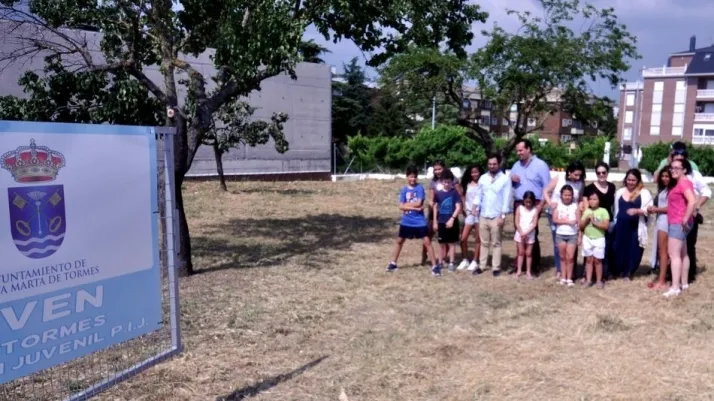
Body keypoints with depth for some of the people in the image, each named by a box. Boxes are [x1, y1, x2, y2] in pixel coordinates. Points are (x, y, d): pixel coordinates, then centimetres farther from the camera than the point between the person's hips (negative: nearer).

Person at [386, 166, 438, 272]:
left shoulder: (420, 188, -8)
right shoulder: (404, 190, 0)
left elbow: (419, 203, -18)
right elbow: (401, 207, -9)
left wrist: (406, 205, -9)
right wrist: (415, 208, -18)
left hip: (420, 221, -4)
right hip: (406, 221, 4)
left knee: (427, 242, -5)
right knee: (399, 241, 14)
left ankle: (434, 266, 0)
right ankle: (393, 263, 30)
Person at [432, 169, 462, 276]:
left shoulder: (454, 193, -5)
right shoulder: (438, 193, 1)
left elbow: (458, 207, -9)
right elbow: (435, 207, 7)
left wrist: (452, 219, -19)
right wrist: (435, 221, 5)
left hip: (452, 221, -1)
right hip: (441, 222, 2)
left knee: (452, 243, 7)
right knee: (442, 243, 9)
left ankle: (451, 263, 14)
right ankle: (441, 262, 20)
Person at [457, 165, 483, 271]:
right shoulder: (468, 184, 11)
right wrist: (464, 209, 1)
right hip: (468, 213, 3)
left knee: (477, 239, 3)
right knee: (463, 238, -3)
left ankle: (475, 261, 11)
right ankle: (465, 260, 11)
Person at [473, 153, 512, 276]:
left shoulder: (505, 179, -5)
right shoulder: (483, 178, 8)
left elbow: (507, 198, -8)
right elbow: (479, 194, 10)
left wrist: (503, 216, -13)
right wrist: (475, 207, -6)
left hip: (496, 216, -4)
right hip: (483, 216, 4)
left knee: (496, 243, 3)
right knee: (484, 242, 11)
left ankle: (496, 267, 9)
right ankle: (481, 266, 17)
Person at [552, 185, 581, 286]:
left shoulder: (575, 206, -2)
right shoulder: (557, 205, 1)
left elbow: (579, 222, -1)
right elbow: (555, 220, -8)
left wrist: (580, 236, -4)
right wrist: (568, 221, -17)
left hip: (572, 235, -1)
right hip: (560, 234, 1)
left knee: (570, 257, -2)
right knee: (562, 257, 9)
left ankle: (569, 278, 6)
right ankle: (563, 277, 16)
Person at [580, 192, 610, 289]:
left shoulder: (603, 211, -6)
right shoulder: (586, 211, 5)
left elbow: (606, 226, -13)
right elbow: (581, 226, 4)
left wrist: (595, 222, -17)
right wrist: (586, 219, -11)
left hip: (599, 239, -3)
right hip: (587, 238, 3)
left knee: (597, 260, 3)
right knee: (589, 259, 7)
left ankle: (599, 280, 12)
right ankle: (588, 280, 12)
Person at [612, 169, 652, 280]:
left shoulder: (644, 193, -1)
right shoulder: (620, 192, 11)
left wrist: (637, 211, -25)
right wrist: (615, 222, 16)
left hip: (636, 227, -3)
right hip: (621, 226, 3)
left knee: (633, 250, 2)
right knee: (618, 248, 6)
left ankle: (628, 273, 18)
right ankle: (616, 271, 22)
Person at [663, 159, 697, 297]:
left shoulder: (684, 183, -16)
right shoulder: (680, 183, 15)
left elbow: (692, 201, -29)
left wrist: (685, 220, -25)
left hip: (679, 223, -11)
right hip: (677, 223, 11)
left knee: (674, 254, -12)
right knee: (682, 254, 15)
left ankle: (675, 287, -13)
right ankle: (684, 283, 23)